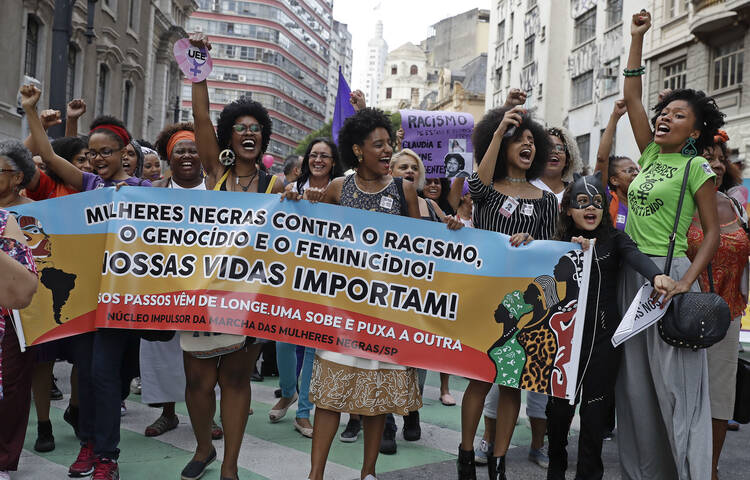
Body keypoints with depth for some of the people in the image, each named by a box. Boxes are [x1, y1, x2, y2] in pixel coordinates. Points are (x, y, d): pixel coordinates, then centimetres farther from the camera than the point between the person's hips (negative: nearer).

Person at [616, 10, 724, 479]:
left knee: (674, 379, -4)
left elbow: (713, 233, -7)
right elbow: (632, 97, 13)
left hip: (668, 273, -6)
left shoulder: (696, 168, -5)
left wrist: (685, 284, -19)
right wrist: (638, 38, 11)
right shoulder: (651, 153, 10)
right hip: (631, 272, 6)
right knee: (635, 379, 9)